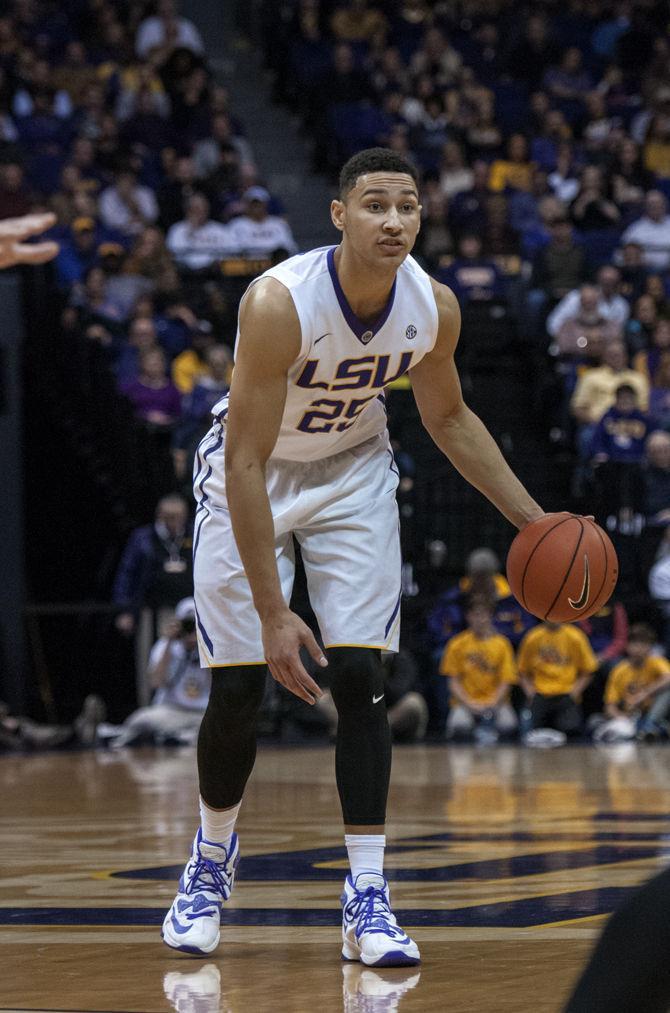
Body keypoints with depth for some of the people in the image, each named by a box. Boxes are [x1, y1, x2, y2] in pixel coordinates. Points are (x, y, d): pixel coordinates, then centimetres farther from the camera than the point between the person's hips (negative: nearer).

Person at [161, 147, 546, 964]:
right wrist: (273, 614, -33)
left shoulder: (434, 307, -18)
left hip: (353, 472, 3)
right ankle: (211, 857, 26)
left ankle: (367, 898, -4)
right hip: (252, 473, -3)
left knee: (360, 676, -8)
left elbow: (448, 418, 4)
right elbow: (247, 463, -31)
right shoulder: (277, 302, -33)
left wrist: (531, 518, -2)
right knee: (238, 687, -1)